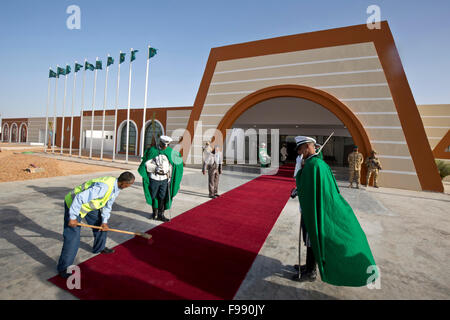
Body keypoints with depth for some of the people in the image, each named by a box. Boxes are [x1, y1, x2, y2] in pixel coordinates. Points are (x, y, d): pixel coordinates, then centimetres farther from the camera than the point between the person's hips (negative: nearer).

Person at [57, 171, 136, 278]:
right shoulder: (104, 186, -39)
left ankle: (99, 248, 39)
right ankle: (63, 268, 9)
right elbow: (80, 198, -35)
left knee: (101, 225, 15)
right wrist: (73, 217, -26)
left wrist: (104, 221, 0)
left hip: (89, 204, 9)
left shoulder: (116, 187, -9)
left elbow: (107, 205, 4)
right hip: (74, 203, -9)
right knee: (73, 236, -8)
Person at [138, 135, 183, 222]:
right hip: (154, 178, -1)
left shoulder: (170, 152, 2)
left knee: (162, 197, 2)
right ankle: (154, 213, 29)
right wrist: (156, 168, -19)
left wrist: (169, 177, 9)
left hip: (165, 179, 1)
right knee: (154, 196, 11)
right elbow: (146, 164, -6)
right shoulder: (152, 150, -5)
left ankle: (160, 214, 14)